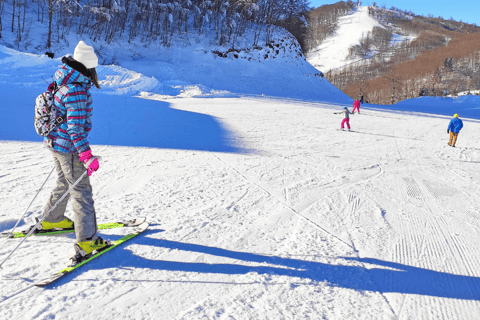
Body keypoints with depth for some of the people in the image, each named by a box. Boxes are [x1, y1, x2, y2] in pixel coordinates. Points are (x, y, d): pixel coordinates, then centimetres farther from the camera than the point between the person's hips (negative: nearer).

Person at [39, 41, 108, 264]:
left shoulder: (63, 84, 6)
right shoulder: (77, 91, -25)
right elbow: (76, 127, -28)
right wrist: (87, 156, -30)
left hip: (55, 142, 10)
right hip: (69, 147, -10)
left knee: (65, 183, 27)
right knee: (81, 191, -5)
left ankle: (51, 220, 45)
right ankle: (86, 241, -2)